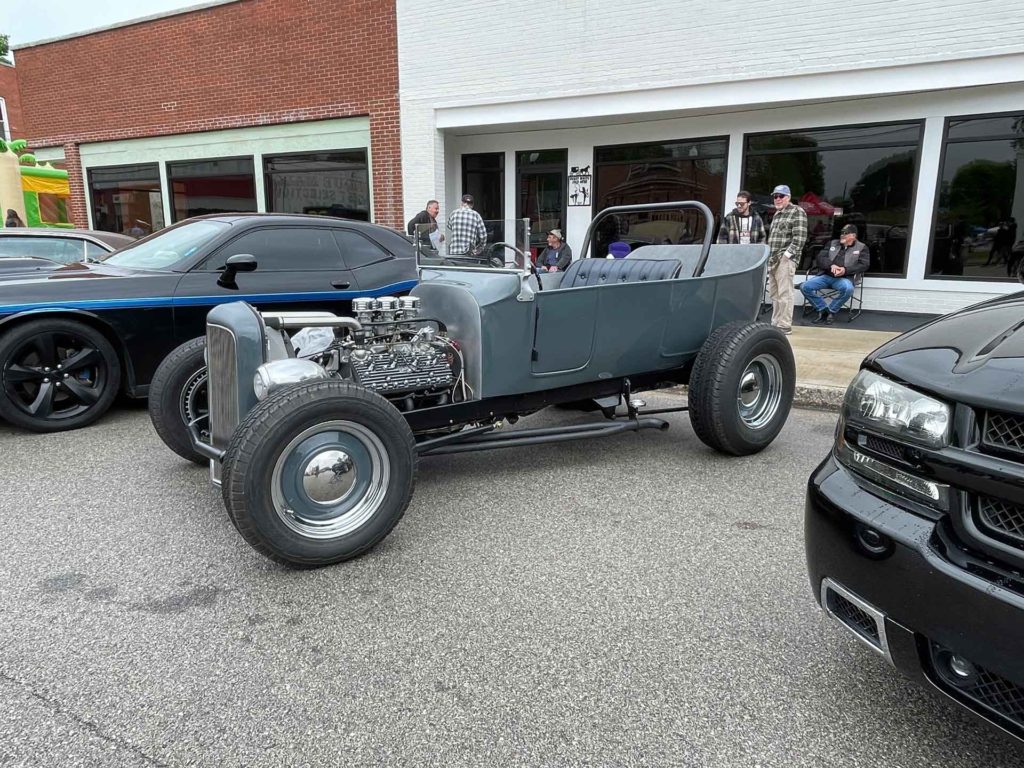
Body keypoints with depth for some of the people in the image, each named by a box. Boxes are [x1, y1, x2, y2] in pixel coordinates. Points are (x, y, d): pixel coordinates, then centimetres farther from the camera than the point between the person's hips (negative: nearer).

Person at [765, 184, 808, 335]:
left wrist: (787, 254, -18)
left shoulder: (797, 212, -3)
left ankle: (785, 326, -8)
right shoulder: (777, 214, 22)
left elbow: (800, 237, -12)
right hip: (773, 259, 8)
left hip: (785, 259, -8)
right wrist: (770, 256, 14)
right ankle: (775, 324, 16)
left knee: (784, 294, -10)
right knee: (774, 294, 10)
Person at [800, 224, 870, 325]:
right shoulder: (832, 244, 21)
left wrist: (846, 270, -17)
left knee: (848, 289, -38)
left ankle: (831, 311, -14)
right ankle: (823, 310, -3)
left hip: (844, 278, -3)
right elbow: (820, 258, 10)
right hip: (825, 275, 3)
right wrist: (831, 265, -13)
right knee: (805, 287, -21)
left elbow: (864, 265, 0)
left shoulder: (862, 248, 13)